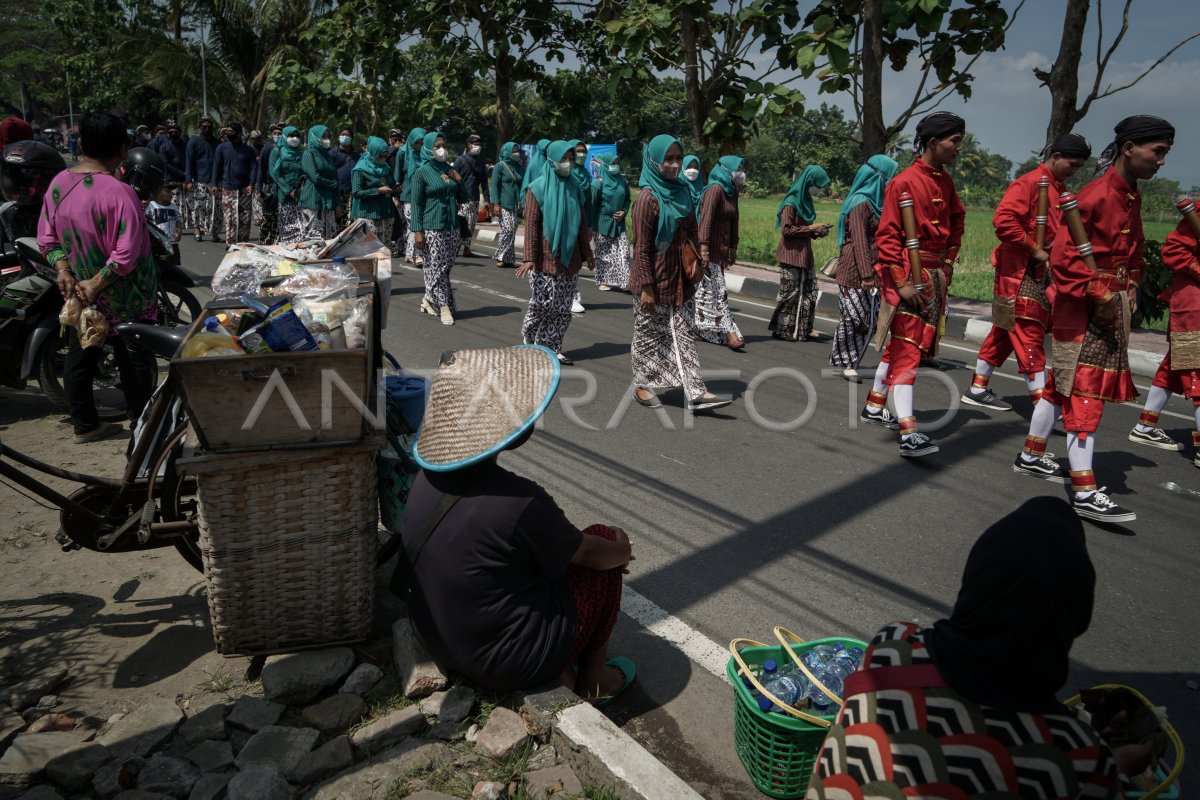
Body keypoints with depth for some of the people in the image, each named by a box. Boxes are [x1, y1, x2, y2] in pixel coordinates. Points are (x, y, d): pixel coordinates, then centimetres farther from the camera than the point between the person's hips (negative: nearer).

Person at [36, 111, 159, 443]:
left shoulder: (58, 183, 0)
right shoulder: (118, 193, -22)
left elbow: (46, 238, 4)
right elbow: (127, 254, -27)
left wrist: (64, 271, -5)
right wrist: (95, 284, -18)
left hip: (76, 294, 7)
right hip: (122, 299, -7)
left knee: (79, 359, 17)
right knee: (135, 364, 6)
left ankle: (85, 425, 30)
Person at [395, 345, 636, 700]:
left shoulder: (428, 479, -6)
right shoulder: (520, 501, -30)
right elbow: (588, 554, -11)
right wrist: (622, 551, 12)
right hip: (509, 664, -7)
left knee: (554, 545, 19)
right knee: (606, 537, 6)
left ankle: (560, 672, 21)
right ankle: (593, 680, 19)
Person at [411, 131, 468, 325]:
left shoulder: (450, 170, 13)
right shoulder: (422, 173, -3)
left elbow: (463, 199, 17)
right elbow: (416, 203, -6)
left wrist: (459, 181, -1)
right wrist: (417, 231, -13)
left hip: (452, 226, 6)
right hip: (432, 227, -5)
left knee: (446, 267, 8)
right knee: (437, 267, -4)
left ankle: (429, 299, 23)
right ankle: (443, 306, 2)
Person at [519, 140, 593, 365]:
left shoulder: (574, 187, 9)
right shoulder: (538, 188, -5)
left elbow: (582, 223, 13)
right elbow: (531, 224, -11)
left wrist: (586, 253, 13)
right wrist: (529, 257, -18)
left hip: (569, 259, 5)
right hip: (545, 259, -5)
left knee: (563, 308, 5)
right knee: (543, 304, -3)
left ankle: (551, 348, 15)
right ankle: (529, 338, 23)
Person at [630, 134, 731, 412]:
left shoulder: (683, 192, 6)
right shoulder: (648, 198, -14)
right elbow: (641, 247, -15)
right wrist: (646, 286, -17)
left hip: (678, 279, 6)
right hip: (654, 280, -6)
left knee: (682, 333, 5)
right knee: (648, 333, 8)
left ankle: (695, 392, 5)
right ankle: (642, 385, 24)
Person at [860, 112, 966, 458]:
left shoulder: (945, 181, 11)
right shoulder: (904, 182, -13)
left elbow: (957, 221, 26)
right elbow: (887, 235, -16)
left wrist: (949, 260, 15)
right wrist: (902, 282, -20)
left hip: (936, 274, 8)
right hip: (907, 274, -8)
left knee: (901, 343, 15)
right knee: (907, 350, -12)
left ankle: (873, 406, 29)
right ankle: (909, 434, -14)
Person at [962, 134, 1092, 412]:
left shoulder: (1060, 188, 17)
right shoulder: (1029, 182, -11)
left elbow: (1060, 227, 25)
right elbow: (1003, 220, -23)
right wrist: (1034, 249, -18)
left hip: (1039, 271, 9)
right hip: (1020, 270, -9)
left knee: (1006, 331, 13)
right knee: (1030, 334, -8)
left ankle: (978, 389, 21)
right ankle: (1041, 401, -5)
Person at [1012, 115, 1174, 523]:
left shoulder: (1132, 198, 13)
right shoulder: (1096, 195, -15)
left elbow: (1134, 252, 23)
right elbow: (1063, 255, -20)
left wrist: (1129, 291, 9)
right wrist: (1099, 296, -19)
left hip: (1111, 309, 9)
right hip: (1082, 310, -9)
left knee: (1062, 384, 16)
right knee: (1084, 393, -8)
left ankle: (1031, 457, 29)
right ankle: (1085, 493, -6)